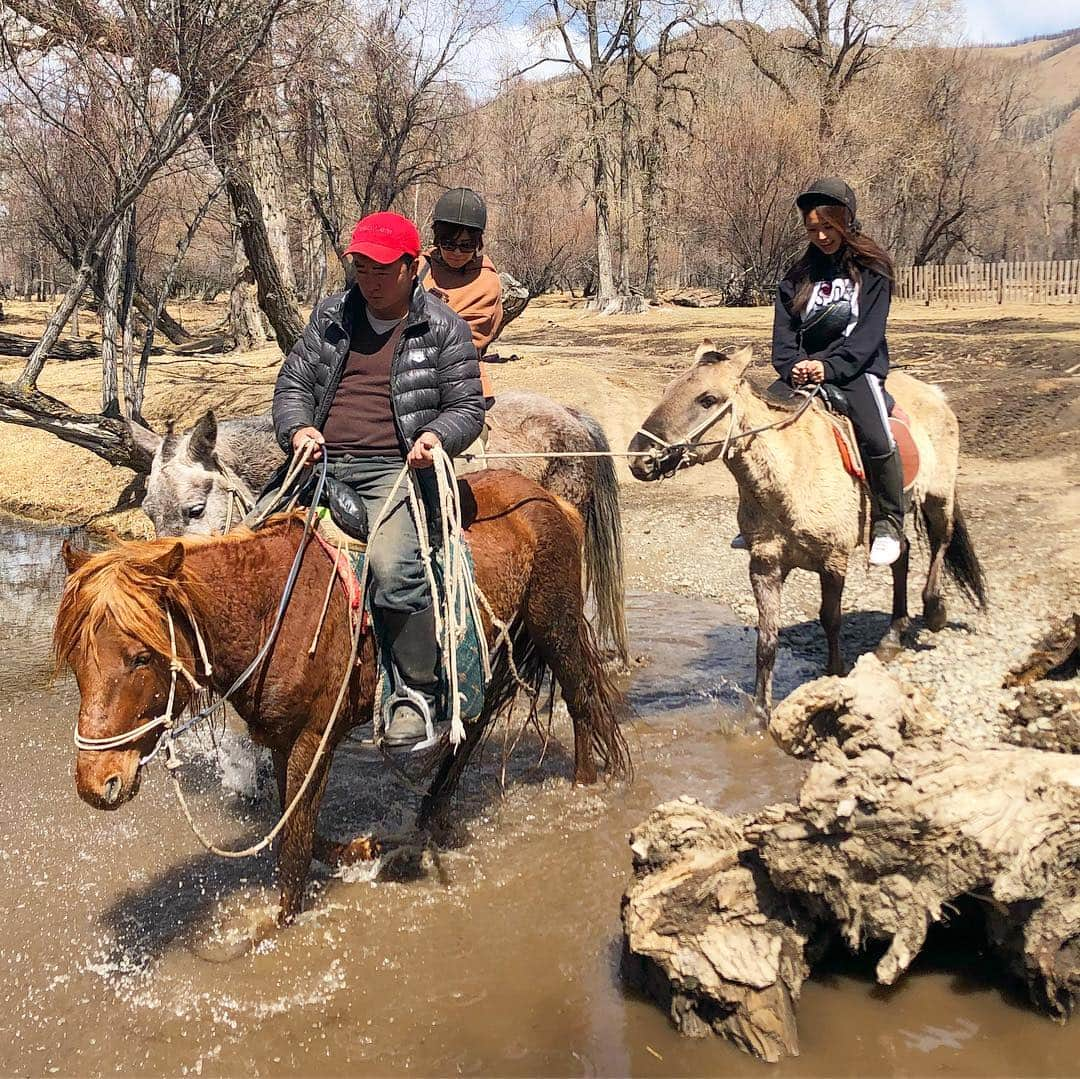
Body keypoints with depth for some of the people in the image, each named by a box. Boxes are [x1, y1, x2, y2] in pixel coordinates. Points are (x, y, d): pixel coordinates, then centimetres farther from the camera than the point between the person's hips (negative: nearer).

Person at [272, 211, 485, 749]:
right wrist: (298, 428, -3)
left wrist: (437, 436, -15)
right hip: (322, 463, 5)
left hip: (395, 469, -5)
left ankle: (418, 690, -13)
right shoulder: (331, 315, 16)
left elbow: (468, 405, 7)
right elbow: (293, 382, 19)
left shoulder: (444, 329, 5)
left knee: (390, 564, -31)